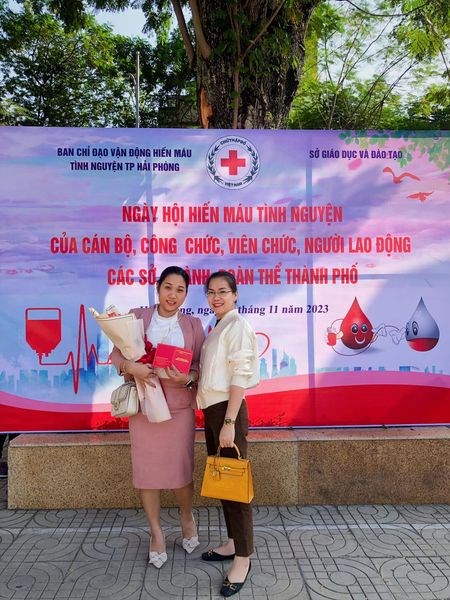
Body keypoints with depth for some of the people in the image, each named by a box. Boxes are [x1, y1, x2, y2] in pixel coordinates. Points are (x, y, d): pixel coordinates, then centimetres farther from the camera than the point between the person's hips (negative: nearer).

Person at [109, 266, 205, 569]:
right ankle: (156, 531, 26)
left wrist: (188, 378, -18)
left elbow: (202, 366, 3)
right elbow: (116, 353, 2)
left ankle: (187, 516, 36)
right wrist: (130, 365, -19)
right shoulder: (136, 317, 2)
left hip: (179, 406, 0)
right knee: (147, 469, 6)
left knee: (181, 470, 5)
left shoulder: (194, 325, 4)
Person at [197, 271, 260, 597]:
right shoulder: (217, 328, 15)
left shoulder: (238, 325, -10)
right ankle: (233, 542, 29)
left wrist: (229, 422, -21)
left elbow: (240, 375, -17)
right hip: (211, 410, 9)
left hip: (228, 410, -9)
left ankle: (243, 557, 9)